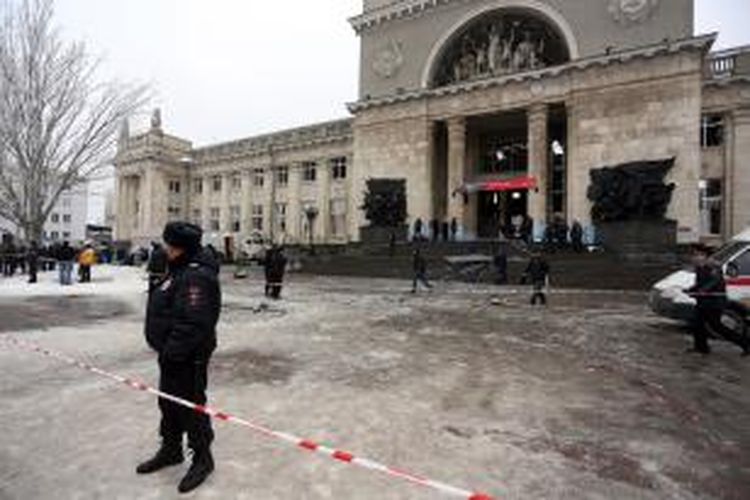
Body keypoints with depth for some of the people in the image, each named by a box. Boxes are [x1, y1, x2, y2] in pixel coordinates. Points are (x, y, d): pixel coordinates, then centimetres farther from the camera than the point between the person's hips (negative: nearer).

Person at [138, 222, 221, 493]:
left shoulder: (196, 277, -24)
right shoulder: (179, 270, 11)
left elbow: (192, 324, -30)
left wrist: (173, 350, -24)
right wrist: (166, 350, 19)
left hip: (188, 357, -11)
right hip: (173, 352, 11)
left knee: (191, 405, 4)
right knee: (168, 401, 23)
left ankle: (202, 459, 23)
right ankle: (171, 449, 44)